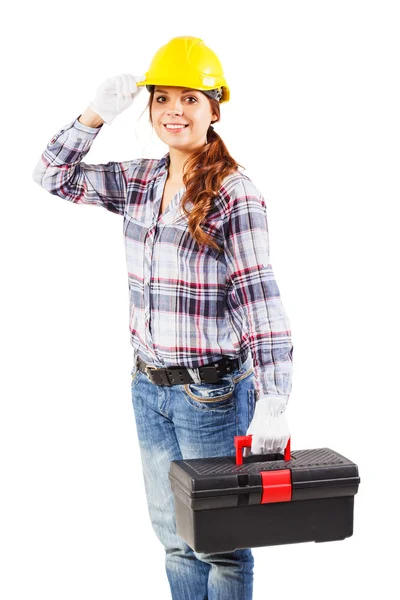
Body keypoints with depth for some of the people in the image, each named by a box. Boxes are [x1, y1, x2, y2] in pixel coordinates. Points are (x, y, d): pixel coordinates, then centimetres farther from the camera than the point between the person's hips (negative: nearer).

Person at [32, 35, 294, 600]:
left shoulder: (234, 193, -14)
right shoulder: (139, 181, 5)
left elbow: (260, 300, -19)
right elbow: (54, 175, 12)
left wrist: (272, 404, -26)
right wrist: (96, 115, -3)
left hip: (213, 392, -6)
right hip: (149, 386, 6)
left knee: (220, 543, 9)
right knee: (174, 537, 18)